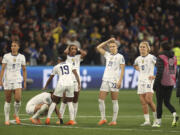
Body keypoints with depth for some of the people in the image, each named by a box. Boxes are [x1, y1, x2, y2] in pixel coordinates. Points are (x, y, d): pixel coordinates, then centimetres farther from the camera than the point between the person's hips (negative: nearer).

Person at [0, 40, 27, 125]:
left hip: (17, 80, 1)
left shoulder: (21, 57, 6)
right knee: (8, 100, 1)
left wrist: (25, 81, 7)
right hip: (7, 80, -1)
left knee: (18, 99, -14)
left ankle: (16, 114, 11)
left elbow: (24, 70, 12)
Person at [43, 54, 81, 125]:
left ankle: (48, 118, 2)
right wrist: (79, 84, 6)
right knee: (70, 102, 14)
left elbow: (50, 78, 27)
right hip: (70, 84, 1)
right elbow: (76, 74, 8)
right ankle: (72, 120, 3)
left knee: (54, 101, 11)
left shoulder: (56, 67, 18)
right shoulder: (70, 65, 21)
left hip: (61, 84, -1)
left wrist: (45, 86, 41)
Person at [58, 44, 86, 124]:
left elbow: (84, 53, -7)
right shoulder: (66, 57, 5)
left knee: (75, 100, 5)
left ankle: (74, 118, 10)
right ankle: (60, 118, -2)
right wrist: (68, 47, 3)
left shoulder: (78, 57, 12)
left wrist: (78, 49, 8)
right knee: (64, 100, -4)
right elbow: (65, 52, -17)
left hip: (76, 80, 3)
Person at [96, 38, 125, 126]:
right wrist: (108, 41, 14)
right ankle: (103, 118, 6)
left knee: (114, 101, -1)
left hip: (114, 81, -5)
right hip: (105, 79, 5)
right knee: (101, 99, -2)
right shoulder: (107, 55, 16)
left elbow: (122, 70, -4)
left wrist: (120, 81, -14)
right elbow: (98, 47, 20)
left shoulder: (120, 57, 0)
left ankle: (114, 120, 0)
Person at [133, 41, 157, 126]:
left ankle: (156, 117, 3)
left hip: (149, 80, -6)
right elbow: (135, 65, 35)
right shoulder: (138, 59, 12)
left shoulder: (151, 57, -6)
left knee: (148, 100, -16)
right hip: (141, 81, 6)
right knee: (143, 102, 1)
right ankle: (147, 121, 5)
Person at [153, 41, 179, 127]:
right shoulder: (173, 57, 7)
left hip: (162, 82, -6)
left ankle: (158, 121, 10)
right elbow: (174, 71, 11)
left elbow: (159, 72, -17)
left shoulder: (161, 57, -12)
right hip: (171, 82, 6)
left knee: (159, 102, 6)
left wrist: (155, 84, -14)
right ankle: (174, 114, -12)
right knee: (167, 102, 13)